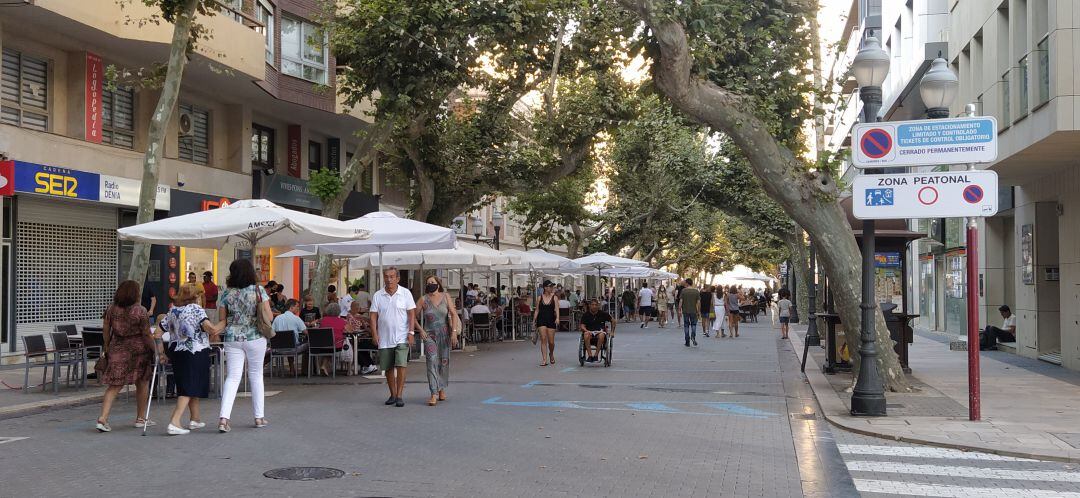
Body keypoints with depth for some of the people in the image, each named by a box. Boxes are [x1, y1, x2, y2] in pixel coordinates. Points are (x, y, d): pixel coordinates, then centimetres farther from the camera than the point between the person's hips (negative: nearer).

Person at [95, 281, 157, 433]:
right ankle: (140, 419, 21)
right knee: (142, 383, 13)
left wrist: (107, 348, 17)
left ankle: (103, 418, -10)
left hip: (117, 350, 4)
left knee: (114, 385, 5)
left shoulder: (111, 309, 3)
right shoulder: (140, 311, -11)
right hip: (138, 350, -4)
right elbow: (146, 335, -11)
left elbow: (105, 330, 7)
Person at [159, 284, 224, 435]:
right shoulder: (196, 309, -8)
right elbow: (211, 328, -20)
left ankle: (195, 419, 30)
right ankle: (174, 422, -13)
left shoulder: (172, 312, 10)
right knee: (190, 388, -3)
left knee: (191, 385, 19)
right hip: (195, 353, -6)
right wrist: (224, 323, -4)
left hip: (176, 353, 6)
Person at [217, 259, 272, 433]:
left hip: (232, 338, 1)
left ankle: (224, 417, -11)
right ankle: (259, 417, 16)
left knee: (232, 377, 3)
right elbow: (269, 317, -3)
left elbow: (222, 320, 0)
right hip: (255, 338, -1)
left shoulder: (226, 293, 0)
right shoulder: (259, 291, -5)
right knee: (256, 375, 11)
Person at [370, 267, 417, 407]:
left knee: (401, 366, -12)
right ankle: (392, 394, 23)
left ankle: (399, 396, -6)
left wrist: (411, 332, -9)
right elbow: (373, 316, 5)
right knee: (388, 368, 9)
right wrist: (374, 333, -6)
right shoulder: (377, 296, 5)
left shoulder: (405, 293, 0)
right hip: (384, 339, 3)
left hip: (402, 338, -3)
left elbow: (412, 314, -1)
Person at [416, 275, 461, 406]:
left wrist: (454, 332, -10)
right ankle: (434, 395, -18)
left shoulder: (445, 297, 2)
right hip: (429, 335, -2)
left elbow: (453, 314, -2)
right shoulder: (423, 299, 0)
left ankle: (442, 389, 29)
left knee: (444, 362, 8)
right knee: (432, 361, -14)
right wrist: (420, 330, -6)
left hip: (444, 334, 2)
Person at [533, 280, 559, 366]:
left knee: (551, 341, 3)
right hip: (541, 320, 0)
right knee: (543, 339, -8)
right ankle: (544, 359, -7)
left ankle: (551, 354, 33)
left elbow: (556, 309, -7)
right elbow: (537, 310, 9)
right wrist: (534, 320, 7)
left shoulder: (554, 298, 3)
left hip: (551, 320, 0)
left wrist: (557, 318, -24)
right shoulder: (539, 298, 5)